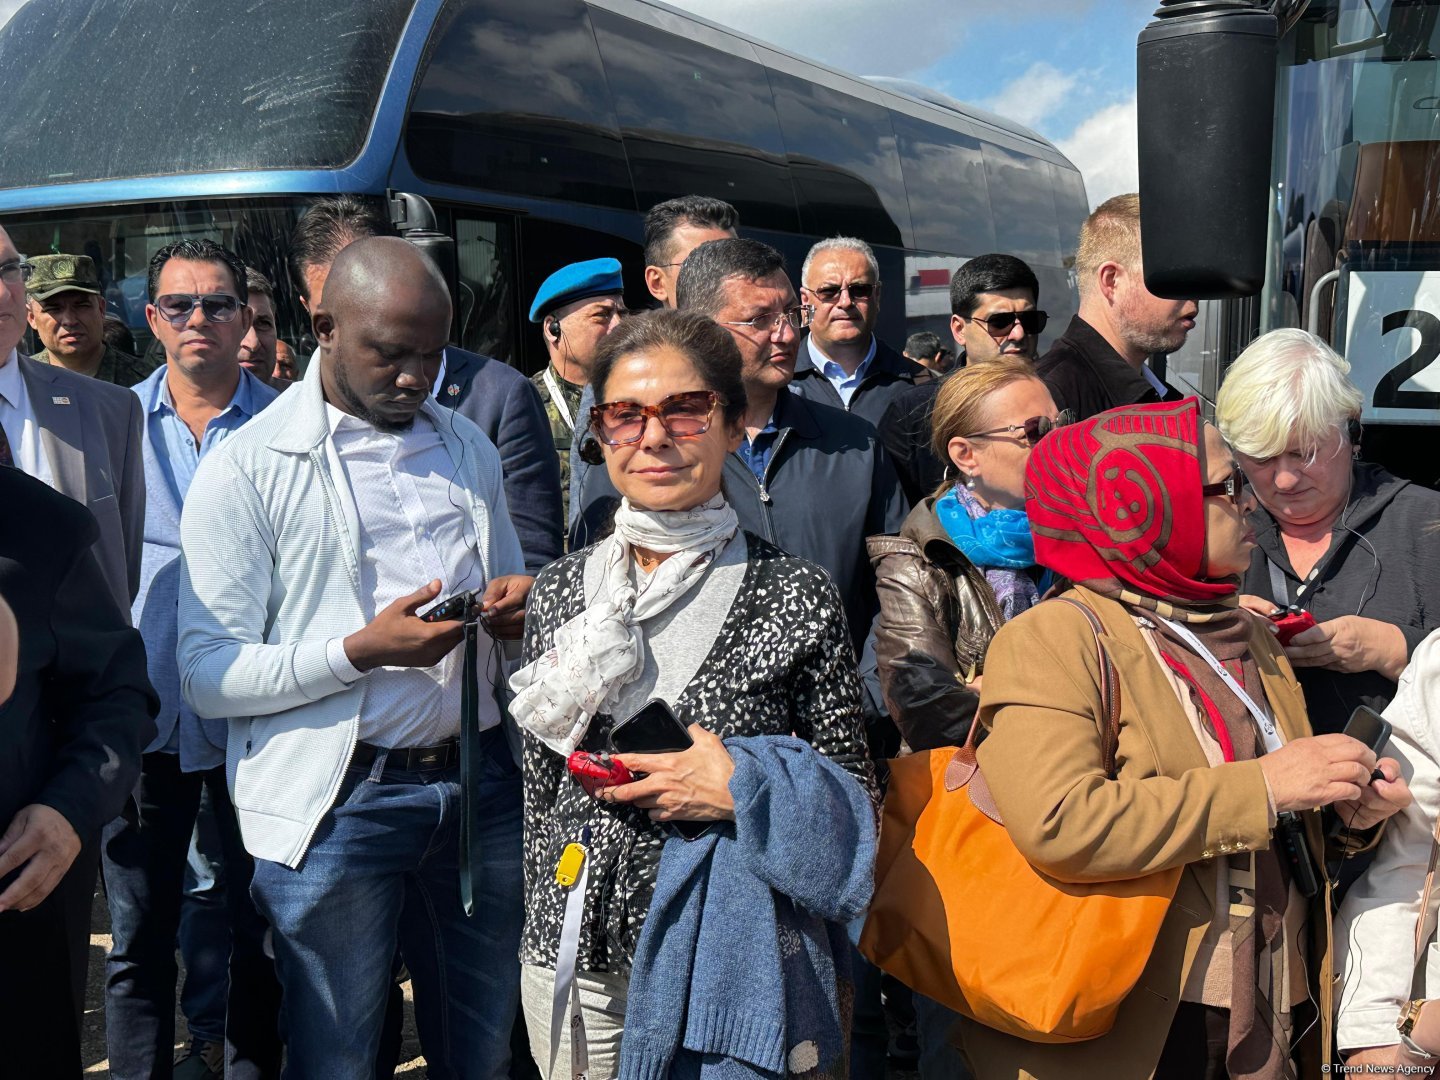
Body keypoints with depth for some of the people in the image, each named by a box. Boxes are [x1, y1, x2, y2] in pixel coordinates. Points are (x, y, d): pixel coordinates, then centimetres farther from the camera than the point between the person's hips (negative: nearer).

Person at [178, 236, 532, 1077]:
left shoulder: (470, 450, 13)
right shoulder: (247, 470, -5)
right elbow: (208, 677, -10)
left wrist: (520, 607, -2)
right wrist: (359, 652, -23)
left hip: (481, 783, 5)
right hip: (338, 801, -4)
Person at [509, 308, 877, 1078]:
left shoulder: (797, 595, -8)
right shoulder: (559, 594, 2)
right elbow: (542, 792, 9)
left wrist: (745, 792, -18)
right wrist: (544, 933, 11)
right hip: (580, 959, 3)